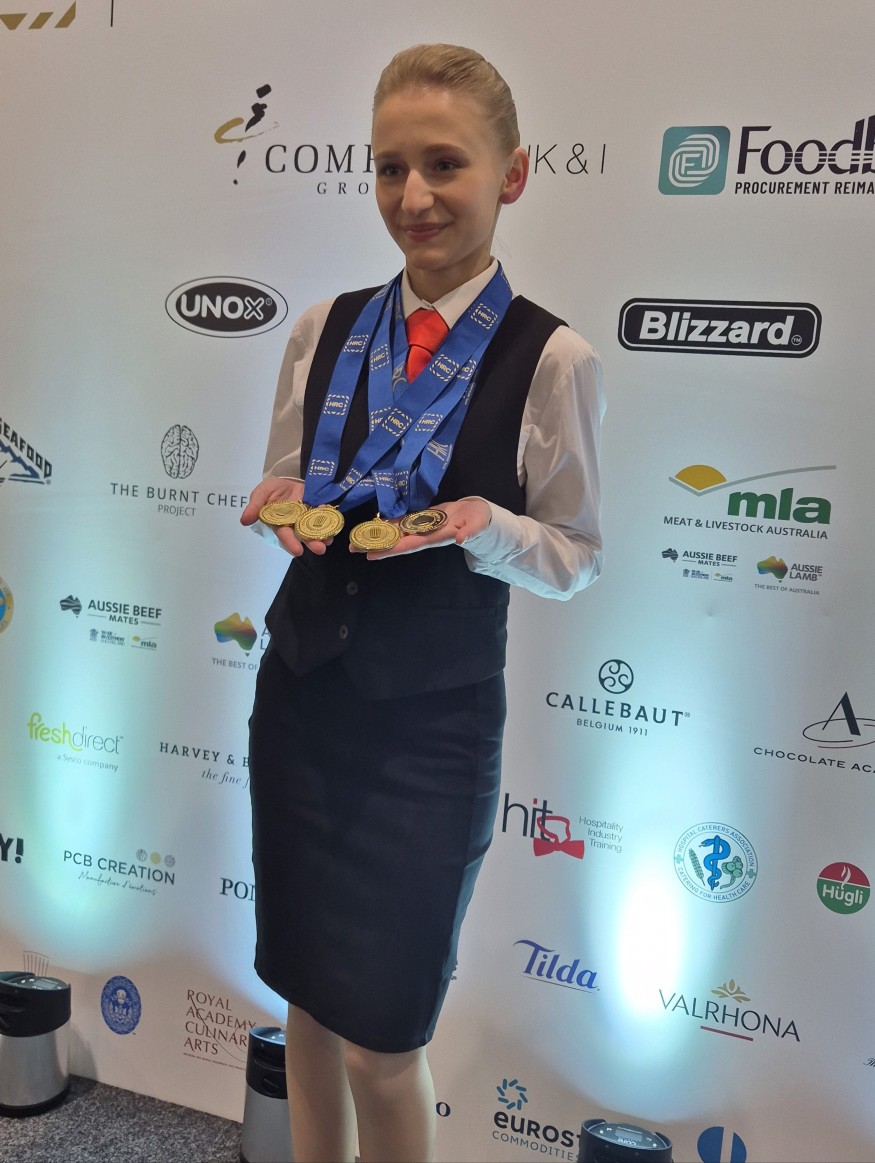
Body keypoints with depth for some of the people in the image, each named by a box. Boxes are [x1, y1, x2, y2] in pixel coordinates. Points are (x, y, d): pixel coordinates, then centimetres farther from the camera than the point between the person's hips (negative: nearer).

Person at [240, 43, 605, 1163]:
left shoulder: (553, 360, -10)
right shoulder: (325, 329, 2)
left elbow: (576, 558, -3)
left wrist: (487, 525, -23)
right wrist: (286, 510, -11)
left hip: (432, 723, -4)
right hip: (302, 692, 4)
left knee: (383, 1047, 8)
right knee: (306, 1005, 19)